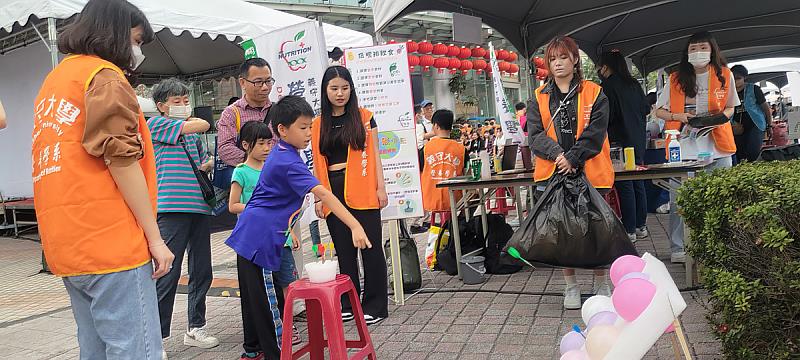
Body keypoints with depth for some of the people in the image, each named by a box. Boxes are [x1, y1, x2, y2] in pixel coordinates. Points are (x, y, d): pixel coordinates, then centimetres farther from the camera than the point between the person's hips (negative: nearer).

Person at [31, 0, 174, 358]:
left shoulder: (54, 80, 22)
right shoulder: (104, 76, -6)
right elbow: (120, 157, -15)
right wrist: (154, 237, -13)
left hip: (68, 245, 9)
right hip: (111, 241, -9)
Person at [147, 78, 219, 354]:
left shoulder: (192, 133, 20)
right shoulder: (156, 124, 0)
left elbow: (206, 160, 30)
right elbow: (203, 124, -8)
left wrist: (208, 165, 7)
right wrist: (188, 119, 13)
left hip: (199, 207, 7)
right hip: (172, 207, -7)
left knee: (202, 272, 11)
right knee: (168, 274, -8)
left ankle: (195, 329, 25)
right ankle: (156, 338, 3)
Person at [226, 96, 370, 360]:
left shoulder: (279, 153, 11)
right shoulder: (289, 163, -20)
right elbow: (323, 194, -31)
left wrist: (287, 228, 28)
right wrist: (355, 227, -38)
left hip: (249, 235, 10)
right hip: (260, 238, -10)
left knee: (254, 295, 19)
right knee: (268, 300, -1)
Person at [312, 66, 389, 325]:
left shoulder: (364, 117, 4)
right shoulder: (318, 124, 9)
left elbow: (374, 154, 3)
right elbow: (318, 164, 10)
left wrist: (380, 187, -3)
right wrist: (318, 198, 5)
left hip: (361, 190, -2)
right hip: (334, 193, 2)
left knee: (370, 247, 1)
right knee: (344, 250, 9)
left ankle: (375, 305, 11)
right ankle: (348, 304, 20)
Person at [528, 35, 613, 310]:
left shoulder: (594, 93, 5)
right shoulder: (539, 97, 10)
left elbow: (595, 132, -6)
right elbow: (535, 134, 0)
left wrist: (573, 157, -18)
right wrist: (557, 153, -17)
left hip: (589, 172, -1)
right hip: (553, 173, 2)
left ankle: (601, 284, 22)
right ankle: (571, 286, 19)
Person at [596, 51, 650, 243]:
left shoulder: (608, 85, -12)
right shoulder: (634, 83, 9)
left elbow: (606, 117, -16)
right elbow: (646, 108, 14)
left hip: (621, 142, -8)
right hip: (639, 140, 8)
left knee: (624, 185, -3)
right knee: (638, 183, 13)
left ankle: (629, 230, 0)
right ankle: (641, 226, 20)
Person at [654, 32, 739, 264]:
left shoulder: (725, 76, 6)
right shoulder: (676, 79, 4)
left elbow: (730, 107, 16)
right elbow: (659, 111, 8)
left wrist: (718, 118, -6)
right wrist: (679, 116, -11)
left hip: (717, 146, 1)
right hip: (683, 147, -1)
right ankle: (678, 249, 8)